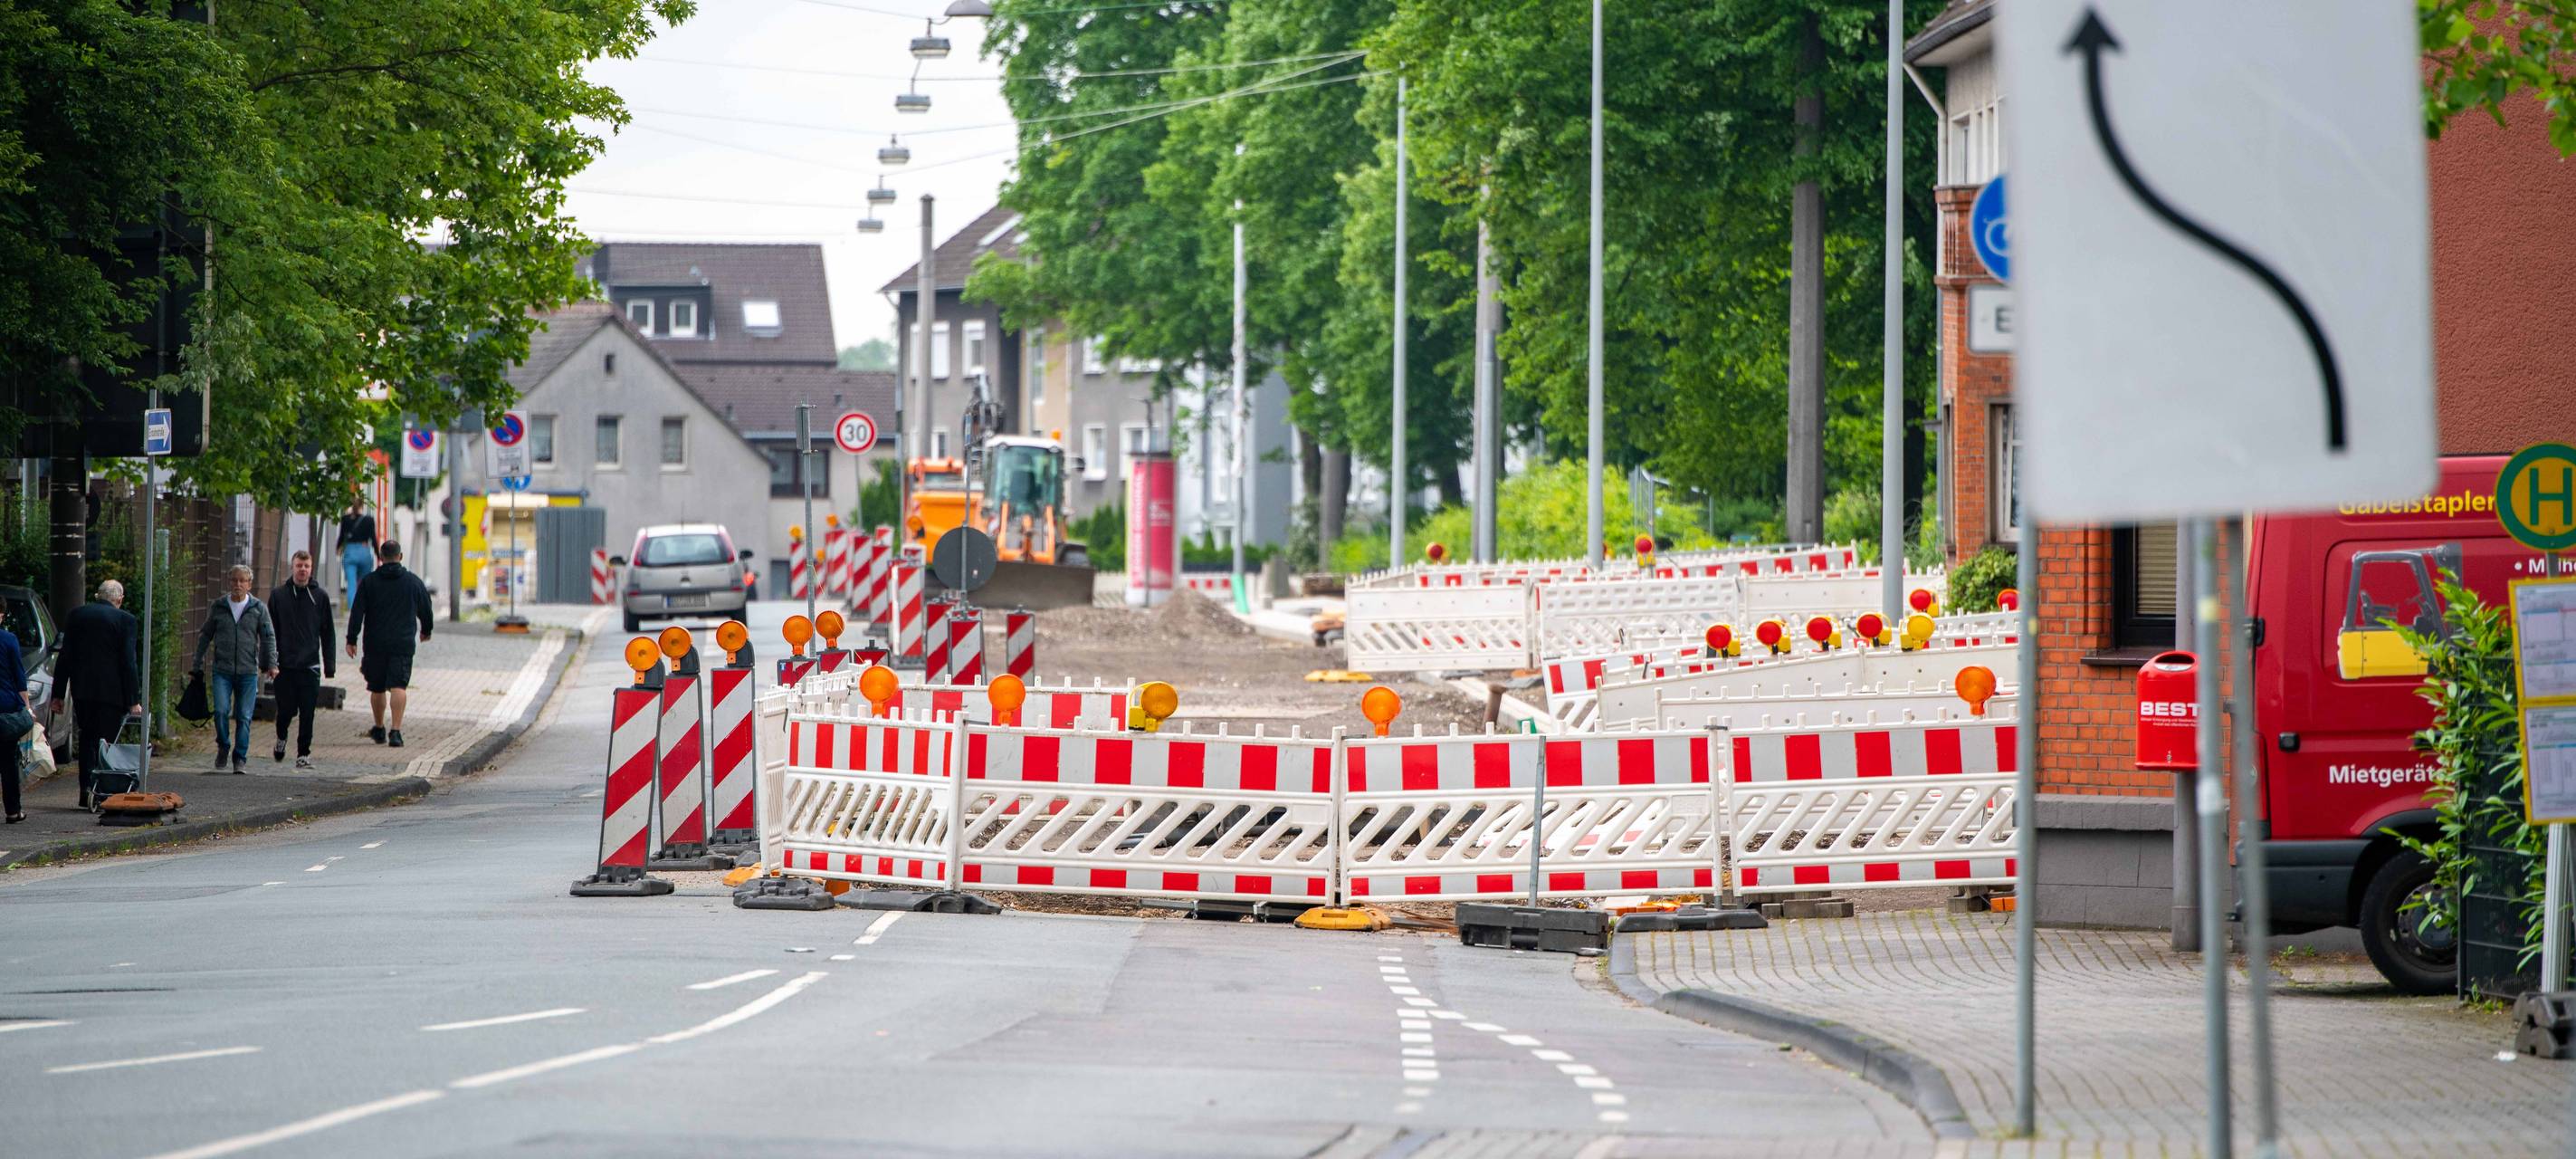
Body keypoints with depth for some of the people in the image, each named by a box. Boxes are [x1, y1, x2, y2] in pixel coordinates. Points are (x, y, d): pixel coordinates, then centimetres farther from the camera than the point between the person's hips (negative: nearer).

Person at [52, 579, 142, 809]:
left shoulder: (76, 615, 5)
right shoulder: (126, 620, -6)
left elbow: (64, 657, 6)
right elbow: (129, 663, -9)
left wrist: (58, 694, 9)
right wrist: (134, 700, -7)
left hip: (81, 691, 3)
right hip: (111, 692, -3)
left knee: (87, 739, 15)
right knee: (104, 740, 3)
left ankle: (86, 792, 9)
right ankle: (97, 789, -10)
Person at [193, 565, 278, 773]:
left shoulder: (258, 608, 5)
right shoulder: (218, 607, 7)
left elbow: (268, 637, 5)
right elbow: (205, 636, 14)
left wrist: (272, 664, -6)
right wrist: (198, 665, 13)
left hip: (248, 672, 0)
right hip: (222, 671, 0)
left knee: (244, 717, -1)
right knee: (221, 711, -13)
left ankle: (240, 759, 7)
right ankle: (223, 748, 10)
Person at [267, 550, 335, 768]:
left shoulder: (320, 596, 5)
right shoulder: (278, 595, 4)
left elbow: (327, 633, 8)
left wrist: (329, 664, 3)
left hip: (310, 666, 0)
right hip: (285, 665, 0)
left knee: (307, 713, -2)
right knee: (286, 709, 3)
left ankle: (303, 753, 7)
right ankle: (281, 738, 32)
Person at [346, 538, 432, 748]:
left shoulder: (368, 582, 1)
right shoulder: (413, 582, 3)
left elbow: (357, 612, -2)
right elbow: (425, 610, 14)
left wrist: (352, 640, 1)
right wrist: (426, 631, 32)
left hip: (375, 644, 1)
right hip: (403, 644, -1)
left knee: (377, 688, 15)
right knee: (399, 686, -7)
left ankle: (379, 730, 28)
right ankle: (395, 731, -21)